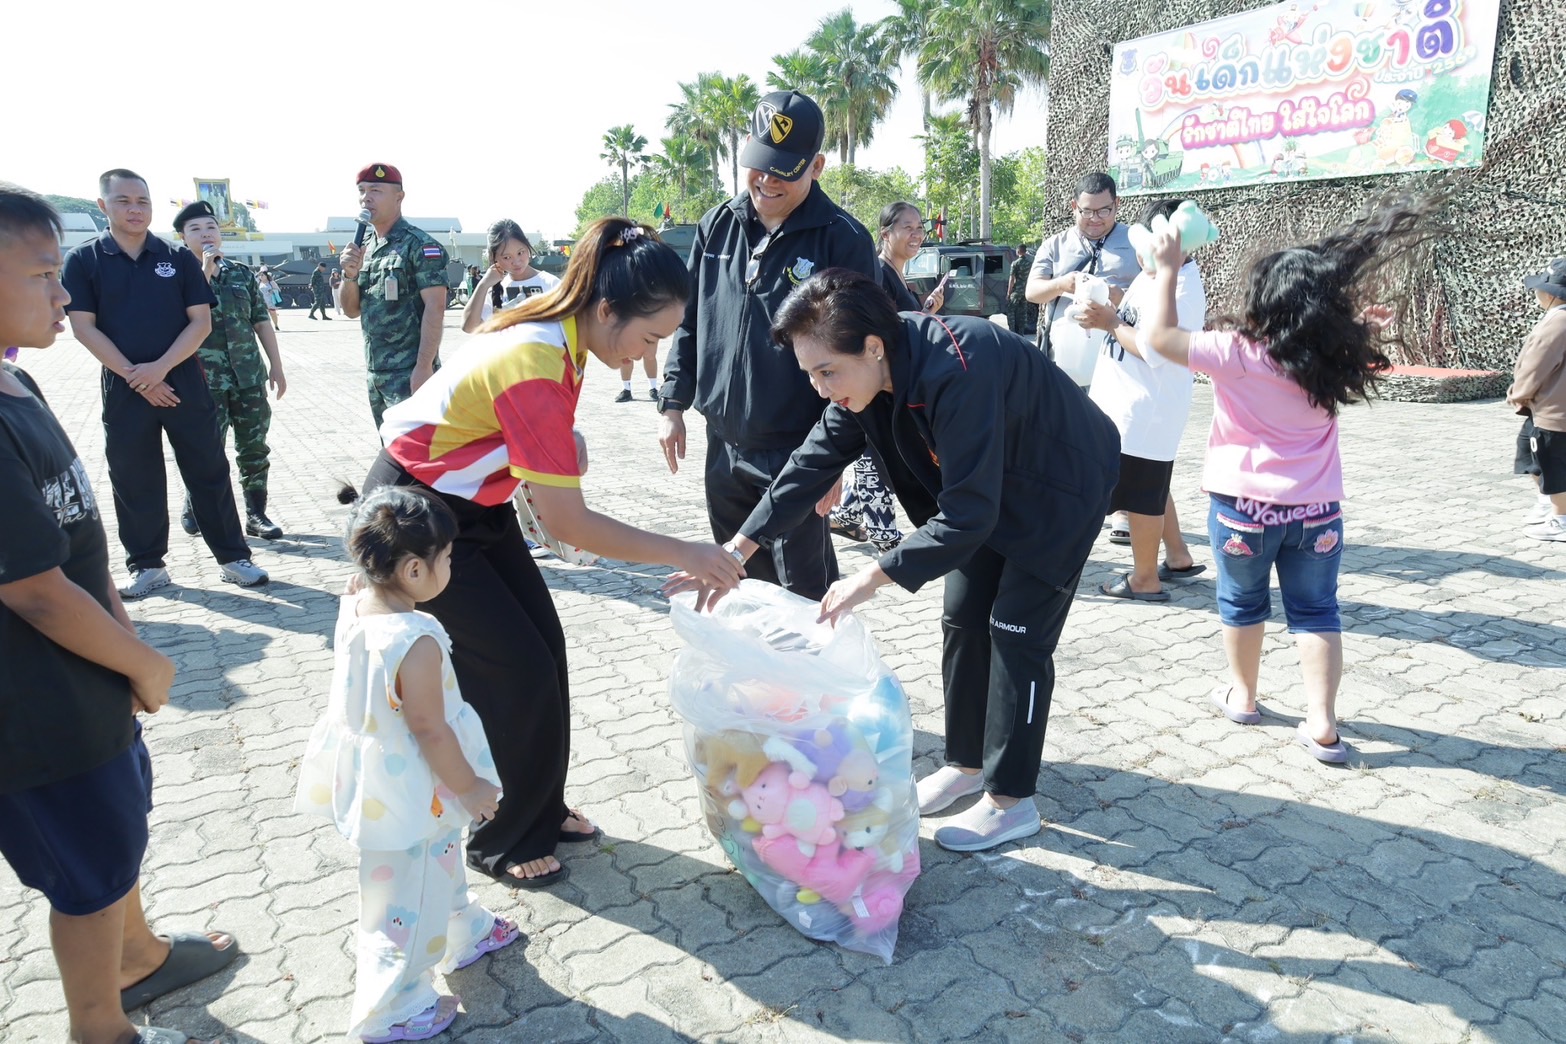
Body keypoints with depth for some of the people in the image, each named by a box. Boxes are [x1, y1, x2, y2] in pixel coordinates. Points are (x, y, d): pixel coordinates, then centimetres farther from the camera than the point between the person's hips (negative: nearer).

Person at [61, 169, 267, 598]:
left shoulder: (179, 258, 4)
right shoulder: (83, 261, 2)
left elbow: (201, 321, -1)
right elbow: (84, 327, -3)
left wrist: (161, 367, -13)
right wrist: (133, 375, -12)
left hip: (184, 382, 0)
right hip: (123, 388, 0)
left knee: (209, 472, 3)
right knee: (134, 481, 7)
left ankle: (233, 557, 11)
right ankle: (147, 566, 18)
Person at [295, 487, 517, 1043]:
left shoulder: (353, 610, -11)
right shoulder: (418, 640, -34)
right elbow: (430, 731, -26)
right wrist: (471, 788, -15)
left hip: (372, 780, 9)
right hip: (410, 796, -9)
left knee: (439, 865, 32)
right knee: (407, 896, 13)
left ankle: (463, 932, 57)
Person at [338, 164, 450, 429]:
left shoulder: (420, 245, -8)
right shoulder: (365, 248, 15)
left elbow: (435, 308, -15)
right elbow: (351, 310, 16)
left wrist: (424, 366, -22)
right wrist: (350, 275, -4)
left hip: (409, 373, -8)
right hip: (375, 372, 8)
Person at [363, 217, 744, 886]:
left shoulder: (555, 326, -8)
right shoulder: (536, 370, -34)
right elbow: (570, 526, -30)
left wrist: (563, 445, -7)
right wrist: (683, 554, -26)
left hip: (474, 499, 8)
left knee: (544, 648, 8)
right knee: (517, 671, -5)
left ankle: (541, 809, 26)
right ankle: (501, 843, 15)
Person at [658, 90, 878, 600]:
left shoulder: (843, 239, -10)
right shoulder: (718, 224, 6)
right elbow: (689, 320, 15)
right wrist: (673, 403, 10)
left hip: (794, 453, -5)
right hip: (723, 444, 6)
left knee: (804, 594, 4)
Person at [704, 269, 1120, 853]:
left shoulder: (958, 374, -39)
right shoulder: (871, 369, -14)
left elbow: (968, 517, -37)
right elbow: (815, 460, -8)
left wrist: (873, 578, -34)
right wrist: (739, 547, -14)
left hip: (1062, 490, -8)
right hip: (990, 488, 8)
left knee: (1017, 634, -6)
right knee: (963, 623, 9)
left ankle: (1012, 801, 9)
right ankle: (967, 764, 26)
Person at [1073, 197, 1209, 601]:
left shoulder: (1182, 291, -20)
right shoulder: (1153, 274, 11)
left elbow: (1154, 350, -28)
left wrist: (1110, 324, -19)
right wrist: (1105, 314, 3)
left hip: (1146, 411, -10)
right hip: (1128, 403, 10)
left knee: (1142, 493, 0)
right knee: (1150, 487, 20)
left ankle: (1145, 579, 13)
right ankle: (1178, 558, 34)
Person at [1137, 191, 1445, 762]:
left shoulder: (1237, 353, -17)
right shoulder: (1337, 359, -3)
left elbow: (1158, 335, -16)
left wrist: (1168, 269, -10)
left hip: (1244, 505, -3)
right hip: (1316, 508, 3)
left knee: (1242, 604, 16)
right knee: (1316, 611, 10)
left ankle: (1242, 696, 32)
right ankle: (1321, 724, 8)